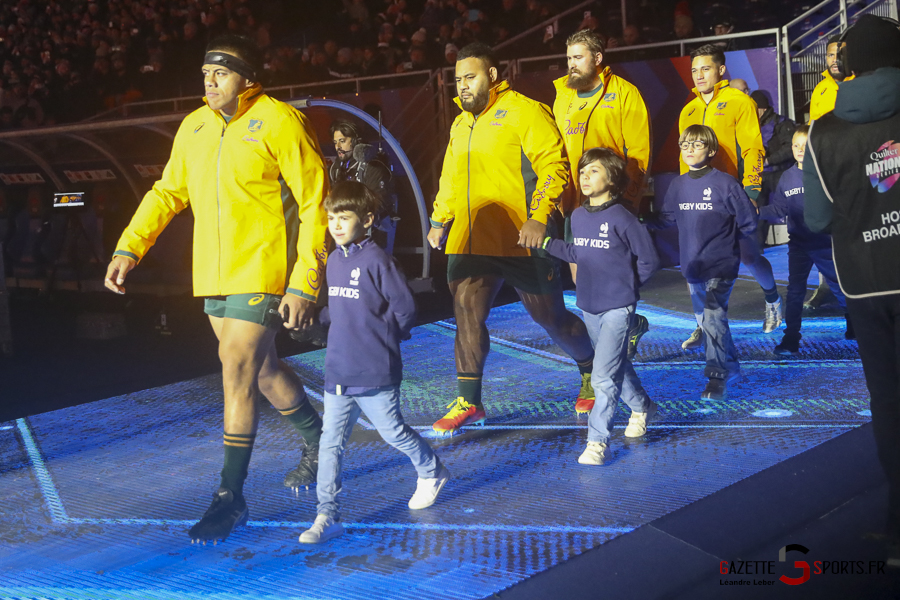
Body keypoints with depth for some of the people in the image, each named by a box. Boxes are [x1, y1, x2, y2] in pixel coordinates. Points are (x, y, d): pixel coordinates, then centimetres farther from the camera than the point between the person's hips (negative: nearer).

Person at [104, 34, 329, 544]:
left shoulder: (280, 123, -13)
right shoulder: (195, 128, 7)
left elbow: (315, 206, -13)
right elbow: (168, 193, 16)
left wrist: (304, 285, -17)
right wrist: (128, 249, 4)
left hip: (262, 276, -7)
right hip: (214, 276, 7)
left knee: (237, 374, -9)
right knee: (261, 369, 18)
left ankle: (232, 497, 1)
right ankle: (319, 444, 41)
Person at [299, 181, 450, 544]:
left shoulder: (376, 260, -13)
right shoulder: (333, 261, 10)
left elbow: (405, 308, -11)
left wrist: (380, 338, -4)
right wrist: (320, 318, 7)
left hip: (375, 374, -6)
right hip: (338, 373, 6)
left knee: (393, 432, 11)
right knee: (330, 444, 2)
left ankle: (431, 472, 38)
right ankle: (328, 515, 6)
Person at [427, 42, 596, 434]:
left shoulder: (523, 111, -7)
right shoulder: (461, 124, 16)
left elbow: (553, 166, -13)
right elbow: (451, 177, 29)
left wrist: (538, 218, -22)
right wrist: (439, 220, 23)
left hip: (521, 241, -6)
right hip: (471, 241, 6)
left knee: (551, 317, 6)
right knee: (467, 315, -2)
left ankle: (592, 371, 32)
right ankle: (468, 403, 7)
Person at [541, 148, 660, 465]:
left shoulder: (621, 218, -15)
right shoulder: (578, 216, 4)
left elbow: (649, 260, -7)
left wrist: (625, 284, -2)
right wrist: (546, 243, 13)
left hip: (617, 308, -7)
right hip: (588, 306, 7)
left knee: (603, 376, -12)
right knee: (617, 366, 22)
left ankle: (598, 442, -6)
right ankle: (642, 407, 46)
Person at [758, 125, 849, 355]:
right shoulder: (788, 177, 2)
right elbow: (779, 209, 4)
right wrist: (759, 211, -12)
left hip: (825, 243, -2)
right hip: (798, 244, 3)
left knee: (839, 285, 13)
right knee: (795, 289, 0)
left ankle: (854, 326, 36)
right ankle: (791, 339, 4)